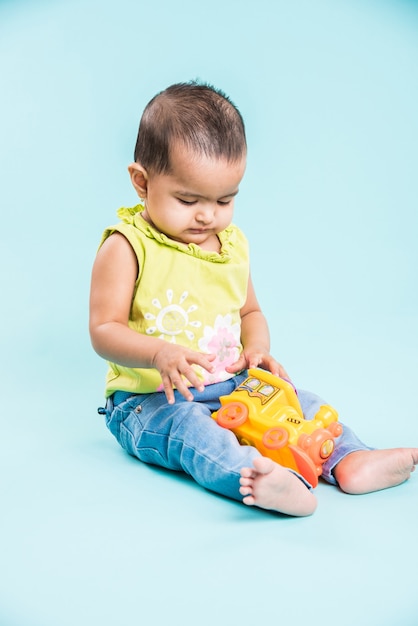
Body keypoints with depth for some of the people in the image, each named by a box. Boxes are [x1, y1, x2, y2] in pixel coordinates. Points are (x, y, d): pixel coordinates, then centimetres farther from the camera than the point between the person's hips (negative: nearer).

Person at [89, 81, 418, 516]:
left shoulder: (232, 243, 8)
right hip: (154, 399, -6)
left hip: (231, 387, 7)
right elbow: (104, 330, -14)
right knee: (185, 427, -35)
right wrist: (159, 353, -33)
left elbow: (249, 310, 19)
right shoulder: (126, 247, -12)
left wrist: (257, 348, -4)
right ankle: (253, 477, -56)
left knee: (296, 399, -5)